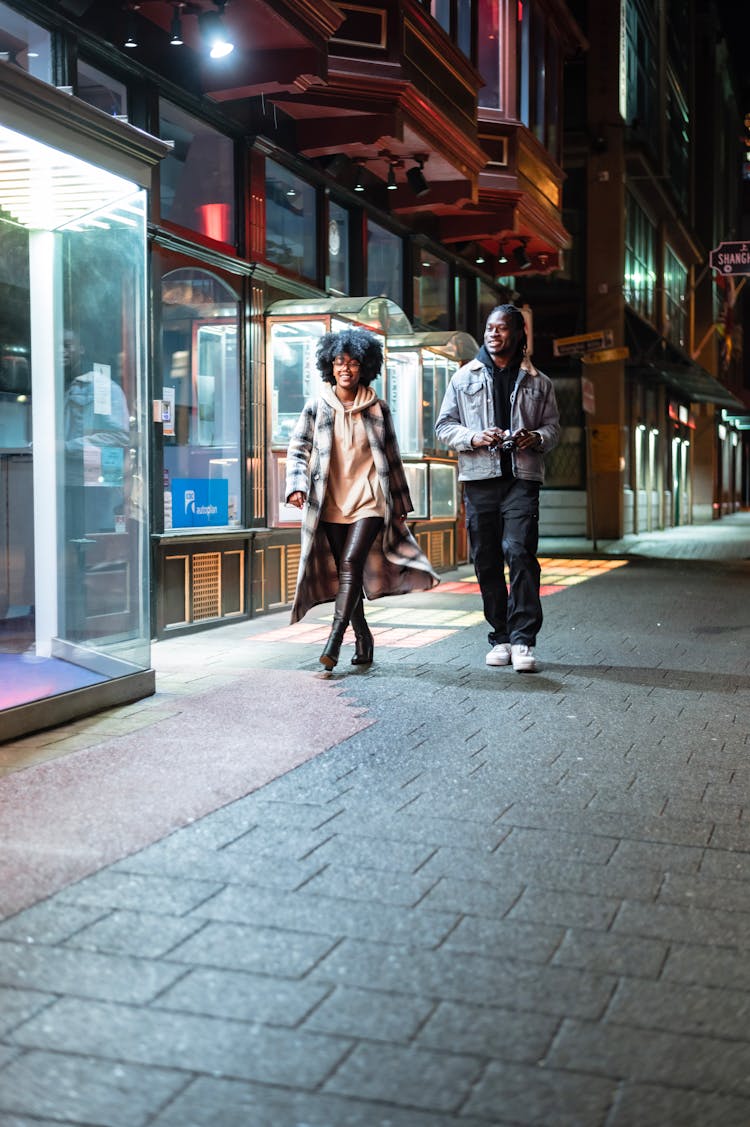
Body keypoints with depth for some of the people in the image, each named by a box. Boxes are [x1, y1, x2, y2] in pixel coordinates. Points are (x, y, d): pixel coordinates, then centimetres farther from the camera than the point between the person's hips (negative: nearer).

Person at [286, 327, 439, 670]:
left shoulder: (377, 408, 6)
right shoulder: (316, 407, 5)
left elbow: (391, 458, 12)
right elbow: (298, 449, 3)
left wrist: (400, 504, 13)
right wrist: (297, 485, -14)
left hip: (369, 500, -2)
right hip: (331, 503, 2)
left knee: (351, 562, -18)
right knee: (345, 573, 7)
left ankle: (334, 640, -22)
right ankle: (363, 640, 19)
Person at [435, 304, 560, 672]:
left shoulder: (538, 382, 13)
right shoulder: (465, 377, 13)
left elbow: (553, 426, 16)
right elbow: (444, 425, 11)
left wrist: (536, 438, -7)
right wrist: (473, 437, -9)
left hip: (522, 478, -2)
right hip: (479, 478, 2)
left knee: (519, 552, -17)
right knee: (486, 561, 3)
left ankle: (523, 641, -14)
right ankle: (501, 638, 14)